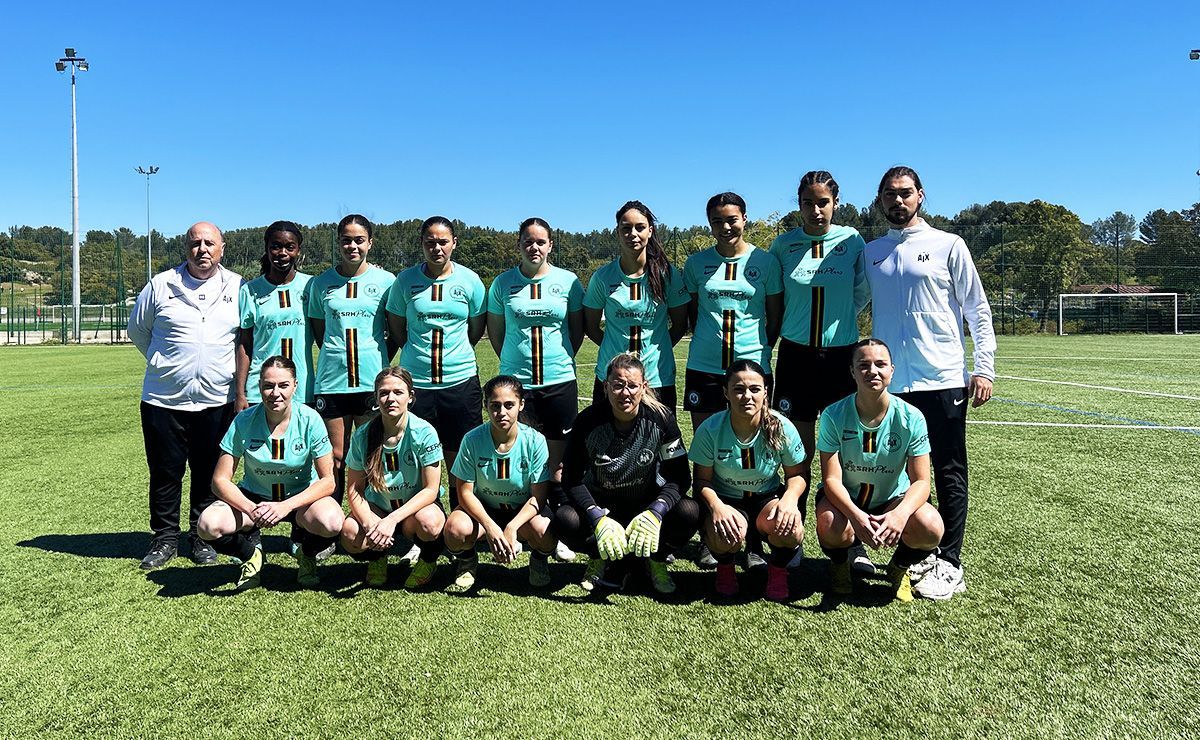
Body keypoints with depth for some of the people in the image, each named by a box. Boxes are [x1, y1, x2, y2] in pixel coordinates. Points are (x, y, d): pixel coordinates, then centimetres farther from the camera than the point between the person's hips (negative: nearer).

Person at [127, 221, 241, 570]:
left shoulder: (238, 288, 3)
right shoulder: (161, 285, 2)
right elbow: (137, 329, 15)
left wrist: (234, 370, 7)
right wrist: (163, 362, 13)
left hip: (217, 399, 0)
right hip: (164, 398, 0)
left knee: (209, 474, 9)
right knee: (165, 472, 7)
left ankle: (203, 538, 22)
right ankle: (165, 539, 21)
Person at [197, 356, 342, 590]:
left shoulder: (309, 419, -17)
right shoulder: (244, 421, -14)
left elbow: (328, 480, -16)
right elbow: (220, 480, -12)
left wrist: (286, 506, -30)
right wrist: (251, 509, -30)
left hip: (301, 496, -1)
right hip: (254, 498, 1)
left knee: (331, 522, -33)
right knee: (209, 525, -27)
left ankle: (306, 554, 5)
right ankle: (251, 552, 8)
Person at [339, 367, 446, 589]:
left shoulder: (424, 432, -20)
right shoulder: (362, 435, -12)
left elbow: (431, 489, -19)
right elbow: (354, 489, -6)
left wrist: (392, 519, -30)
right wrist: (369, 524, -25)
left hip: (418, 504, -2)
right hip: (378, 507, 2)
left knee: (428, 521, -36)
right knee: (350, 534, -28)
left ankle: (428, 560, 1)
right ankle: (377, 557, 10)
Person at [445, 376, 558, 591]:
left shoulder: (534, 440, -18)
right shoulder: (473, 440, -17)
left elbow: (538, 497, -15)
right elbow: (465, 492, -13)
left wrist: (511, 528, -30)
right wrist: (490, 527, -28)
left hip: (524, 509, 0)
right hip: (483, 509, 1)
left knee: (544, 530, -33)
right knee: (456, 528, -31)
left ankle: (539, 560, 6)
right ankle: (467, 562, 7)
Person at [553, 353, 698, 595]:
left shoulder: (661, 418, -16)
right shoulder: (588, 421, -17)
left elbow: (679, 477, -15)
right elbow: (572, 480, -15)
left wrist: (654, 513, -33)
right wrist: (598, 519, -31)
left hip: (646, 501, 1)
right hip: (601, 504, 0)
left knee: (689, 513, -29)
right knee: (565, 520, -31)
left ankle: (656, 561, 2)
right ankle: (600, 558, 2)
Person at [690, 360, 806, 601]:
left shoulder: (782, 428, -15)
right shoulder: (710, 429, -18)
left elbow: (797, 475, -2)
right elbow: (701, 480, -9)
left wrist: (790, 498, -25)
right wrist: (716, 506, -30)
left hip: (767, 497, 1)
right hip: (725, 499, -1)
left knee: (789, 527, -33)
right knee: (726, 534, -35)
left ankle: (778, 570, 6)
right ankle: (725, 567, 6)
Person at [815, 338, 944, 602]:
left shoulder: (910, 418, -16)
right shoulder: (834, 415, -19)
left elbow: (921, 481, -17)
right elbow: (831, 478, -21)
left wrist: (900, 513, -39)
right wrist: (855, 515, -41)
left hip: (891, 498, 2)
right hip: (844, 498, -1)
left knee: (930, 528, -28)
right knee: (831, 528, -35)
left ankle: (898, 568, 9)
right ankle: (840, 567, 5)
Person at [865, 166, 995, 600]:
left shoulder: (948, 246, 3)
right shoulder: (870, 254, 12)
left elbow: (978, 311, 2)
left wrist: (984, 368, -6)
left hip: (943, 380, -3)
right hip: (890, 384, 3)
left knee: (949, 473, 2)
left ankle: (949, 564, 9)